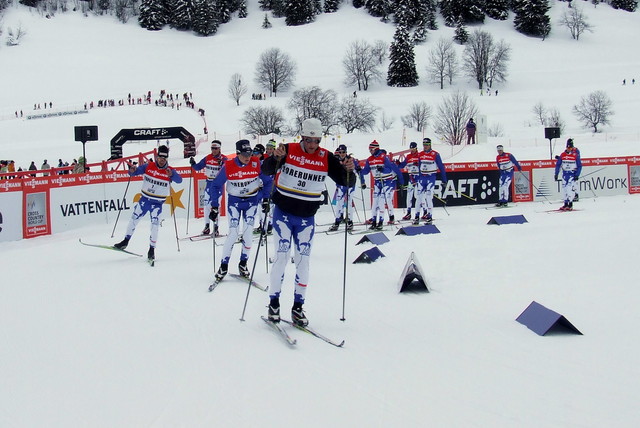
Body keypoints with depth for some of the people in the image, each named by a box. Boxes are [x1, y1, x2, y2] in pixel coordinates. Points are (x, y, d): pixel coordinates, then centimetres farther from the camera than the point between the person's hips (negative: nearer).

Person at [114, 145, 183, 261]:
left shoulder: (169, 171, -10)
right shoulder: (148, 166, -4)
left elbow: (179, 180, -26)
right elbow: (135, 172, -3)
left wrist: (171, 175, -46)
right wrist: (132, 170, -27)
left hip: (157, 203, -3)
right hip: (144, 199, 3)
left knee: (155, 224, -9)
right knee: (134, 218, 10)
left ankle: (152, 249, 3)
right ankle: (126, 241, 29)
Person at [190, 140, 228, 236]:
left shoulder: (224, 159, -7)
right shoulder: (207, 158, 6)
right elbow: (198, 167, 10)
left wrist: (222, 164, -33)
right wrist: (193, 163, -9)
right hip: (209, 183, 5)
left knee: (215, 205, -7)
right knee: (207, 204, 7)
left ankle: (216, 227, -1)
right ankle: (207, 226, 17)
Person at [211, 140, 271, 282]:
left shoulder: (257, 164, -15)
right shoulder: (228, 166, -17)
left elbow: (267, 181, 1)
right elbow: (216, 185, -4)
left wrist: (266, 199, -2)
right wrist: (215, 206, -6)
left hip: (252, 201, 1)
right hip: (234, 201, -1)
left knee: (248, 232, -6)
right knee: (233, 233, -11)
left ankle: (243, 264, 9)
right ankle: (224, 266, -2)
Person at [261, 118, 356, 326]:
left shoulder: (326, 157, -3)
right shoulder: (288, 150, -8)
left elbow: (345, 182, -1)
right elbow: (266, 171, -13)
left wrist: (349, 170, -23)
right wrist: (275, 158, -33)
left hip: (307, 218, 2)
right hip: (283, 213, -2)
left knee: (303, 261, 3)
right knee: (281, 257, -5)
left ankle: (298, 307, 11)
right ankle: (274, 303, 7)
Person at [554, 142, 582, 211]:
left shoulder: (575, 155, -6)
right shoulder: (562, 155, 3)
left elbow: (579, 166, -2)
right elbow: (558, 165, 10)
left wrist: (577, 175, -10)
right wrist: (556, 174, 6)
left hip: (572, 173, -4)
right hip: (565, 173, 4)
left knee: (570, 188, -16)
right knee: (564, 188, 4)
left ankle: (570, 204, -14)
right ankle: (566, 203, 14)